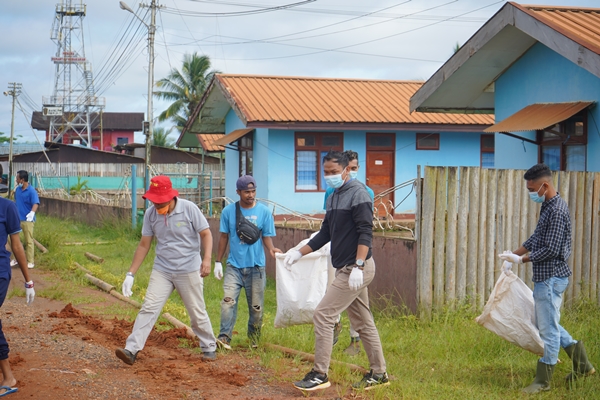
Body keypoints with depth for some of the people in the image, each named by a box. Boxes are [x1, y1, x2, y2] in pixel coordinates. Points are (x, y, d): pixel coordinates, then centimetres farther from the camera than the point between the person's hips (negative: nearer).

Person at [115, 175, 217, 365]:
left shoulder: (189, 208, -13)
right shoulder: (150, 213, -3)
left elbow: (206, 234, -7)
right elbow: (144, 245, 4)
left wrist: (206, 259, -23)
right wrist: (131, 273, 1)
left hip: (189, 271, -2)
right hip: (161, 271, 3)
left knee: (197, 313, 7)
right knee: (148, 308, -8)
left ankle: (209, 347, 26)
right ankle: (131, 350, -12)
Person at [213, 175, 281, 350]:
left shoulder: (264, 211, 0)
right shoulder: (229, 211, 2)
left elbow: (266, 236, 2)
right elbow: (224, 237, 9)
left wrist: (271, 248, -20)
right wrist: (218, 262, 9)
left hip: (256, 265, 0)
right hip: (234, 265, 0)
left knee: (256, 305, 6)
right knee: (228, 300, -16)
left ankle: (254, 339, 23)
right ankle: (224, 337, -17)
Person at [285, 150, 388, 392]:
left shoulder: (357, 193, -12)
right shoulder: (333, 198, 15)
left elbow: (365, 232, -19)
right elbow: (325, 234, 21)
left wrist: (358, 267, -27)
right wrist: (299, 253, 15)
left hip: (357, 269, -9)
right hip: (345, 269, 9)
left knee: (323, 315, -10)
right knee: (362, 322, 14)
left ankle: (320, 375, -5)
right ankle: (379, 374, 23)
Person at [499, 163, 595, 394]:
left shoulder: (557, 211, -21)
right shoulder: (547, 207, 11)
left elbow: (550, 250, -23)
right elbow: (537, 238, 20)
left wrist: (521, 260, -15)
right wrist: (514, 253, 11)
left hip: (552, 277, -10)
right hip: (545, 277, 10)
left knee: (548, 327, 0)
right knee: (546, 323, 19)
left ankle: (543, 380, 9)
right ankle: (582, 363, 27)